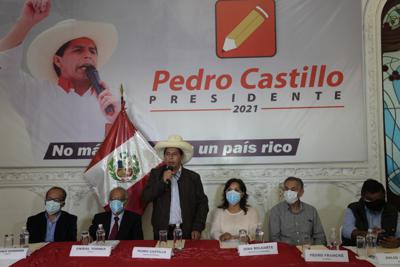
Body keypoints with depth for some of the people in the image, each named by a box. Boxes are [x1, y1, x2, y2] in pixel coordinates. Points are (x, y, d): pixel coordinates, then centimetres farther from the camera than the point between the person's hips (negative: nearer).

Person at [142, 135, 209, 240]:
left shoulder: (193, 177, 1)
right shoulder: (156, 173, 3)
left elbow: (202, 203, 2)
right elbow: (145, 198, -5)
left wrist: (197, 228, -6)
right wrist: (163, 181, -16)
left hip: (186, 232, 0)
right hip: (162, 231, 1)